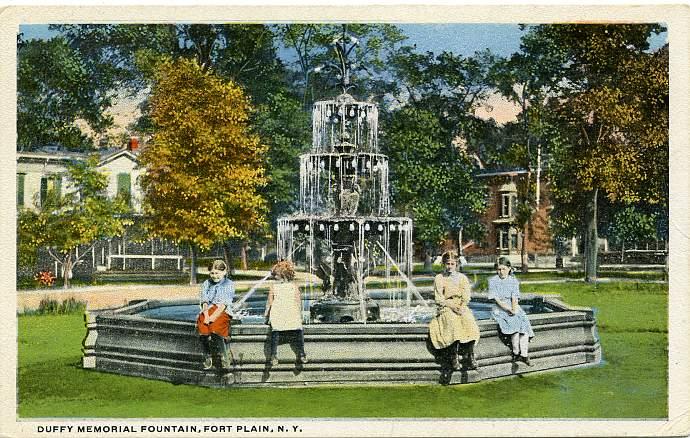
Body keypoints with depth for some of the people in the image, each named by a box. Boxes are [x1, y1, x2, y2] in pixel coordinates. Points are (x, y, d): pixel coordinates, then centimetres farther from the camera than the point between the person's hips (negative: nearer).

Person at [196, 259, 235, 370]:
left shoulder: (229, 285, 8)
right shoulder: (206, 284, 21)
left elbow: (223, 304, -4)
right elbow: (204, 302, 9)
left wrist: (213, 317, -17)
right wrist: (206, 316, -10)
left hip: (222, 312, -3)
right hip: (207, 312, 3)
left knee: (215, 330, -32)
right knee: (203, 332, -26)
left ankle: (224, 357, -18)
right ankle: (207, 357, -7)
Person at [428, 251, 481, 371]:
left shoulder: (462, 278, 16)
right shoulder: (439, 278, 7)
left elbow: (466, 296, 7)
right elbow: (439, 299, 0)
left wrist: (462, 307, -13)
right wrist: (452, 306, -15)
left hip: (461, 307, 2)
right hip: (446, 308, -2)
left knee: (470, 322, -31)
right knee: (454, 322, -36)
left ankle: (470, 355, -35)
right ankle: (454, 356, -36)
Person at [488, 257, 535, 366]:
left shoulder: (514, 281, 10)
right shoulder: (493, 281, -1)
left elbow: (515, 298, -1)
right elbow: (497, 299, -10)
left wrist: (514, 309, -21)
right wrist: (509, 309, -19)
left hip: (514, 308, 4)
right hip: (500, 309, -3)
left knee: (524, 323, -23)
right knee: (514, 322, -29)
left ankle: (524, 355, -22)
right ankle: (516, 353, -20)